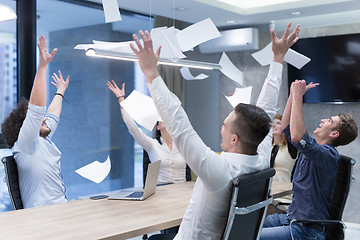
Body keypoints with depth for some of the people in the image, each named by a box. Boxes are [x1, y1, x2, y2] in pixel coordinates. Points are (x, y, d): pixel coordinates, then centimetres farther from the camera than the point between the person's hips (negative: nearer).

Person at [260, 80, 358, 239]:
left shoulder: (328, 155, -19)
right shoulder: (313, 147, 11)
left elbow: (297, 137, -36)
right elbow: (287, 127, 19)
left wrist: (298, 97, -28)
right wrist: (293, 94, 9)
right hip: (291, 217, 9)